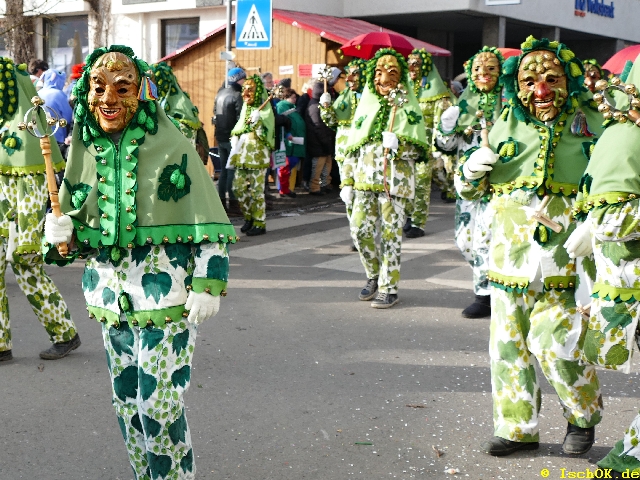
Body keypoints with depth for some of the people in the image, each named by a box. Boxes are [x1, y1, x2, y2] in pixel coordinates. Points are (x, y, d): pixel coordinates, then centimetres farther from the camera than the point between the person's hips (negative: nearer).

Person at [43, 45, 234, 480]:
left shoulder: (172, 147, -11)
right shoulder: (85, 153, 4)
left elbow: (208, 224, -8)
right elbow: (76, 234, 14)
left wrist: (208, 284, -13)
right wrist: (62, 234, -8)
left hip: (165, 298, -5)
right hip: (111, 297, 6)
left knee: (160, 408, -3)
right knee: (127, 404, 16)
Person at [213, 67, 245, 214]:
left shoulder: (220, 93, 10)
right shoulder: (237, 95, -14)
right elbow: (240, 117, -18)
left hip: (220, 137, 8)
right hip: (233, 137, -8)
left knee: (223, 169, 13)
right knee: (233, 170, -4)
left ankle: (221, 201, 15)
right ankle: (233, 202, -3)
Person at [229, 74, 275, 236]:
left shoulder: (265, 111, -6)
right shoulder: (245, 108, 14)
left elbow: (266, 135, -13)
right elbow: (237, 131, 21)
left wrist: (257, 122, -26)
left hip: (258, 156, -7)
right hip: (242, 155, 7)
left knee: (256, 190, -3)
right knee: (238, 188, 5)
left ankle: (260, 223, 6)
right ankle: (249, 217, 22)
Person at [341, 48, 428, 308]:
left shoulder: (409, 107, 4)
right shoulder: (366, 105, 15)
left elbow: (419, 147, -2)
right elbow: (353, 146, 15)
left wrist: (398, 144, -21)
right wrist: (347, 182, 10)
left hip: (394, 179, -4)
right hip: (365, 178, 4)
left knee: (390, 233, -3)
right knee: (359, 228, -2)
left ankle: (389, 288, 8)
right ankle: (374, 275, 21)